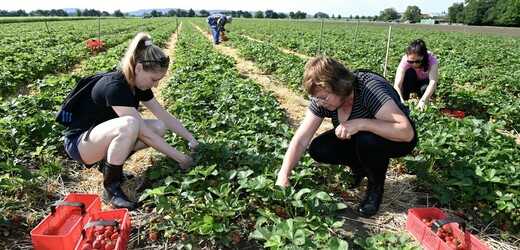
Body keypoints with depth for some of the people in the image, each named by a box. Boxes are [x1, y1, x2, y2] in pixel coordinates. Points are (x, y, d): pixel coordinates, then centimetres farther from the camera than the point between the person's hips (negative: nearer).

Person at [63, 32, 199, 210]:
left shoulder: (138, 85, -5)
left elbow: (165, 116, 1)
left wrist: (192, 140, -6)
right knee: (129, 125, -37)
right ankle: (110, 188, -18)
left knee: (159, 127, -8)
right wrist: (181, 158, -25)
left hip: (105, 136, 8)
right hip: (79, 143, -8)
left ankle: (108, 162, 5)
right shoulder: (114, 87, -30)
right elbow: (144, 134, -30)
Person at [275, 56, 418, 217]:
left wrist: (360, 123, -47)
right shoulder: (322, 98, -19)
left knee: (368, 140, -37)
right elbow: (300, 140, -20)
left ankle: (376, 186, -6)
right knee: (317, 149, -18)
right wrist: (283, 177, -30)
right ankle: (359, 167, 10)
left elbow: (407, 132, -41)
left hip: (396, 138, -4)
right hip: (359, 137, 5)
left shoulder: (370, 89, -34)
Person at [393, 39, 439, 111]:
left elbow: (433, 82, -42)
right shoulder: (405, 60, -31)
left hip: (424, 82, 0)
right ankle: (404, 101, -18)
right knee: (409, 72, -32)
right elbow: (397, 85, -40)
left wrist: (423, 101, -55)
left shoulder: (431, 58, -30)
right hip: (411, 82, 0)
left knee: (424, 89, -35)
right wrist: (401, 101, -56)